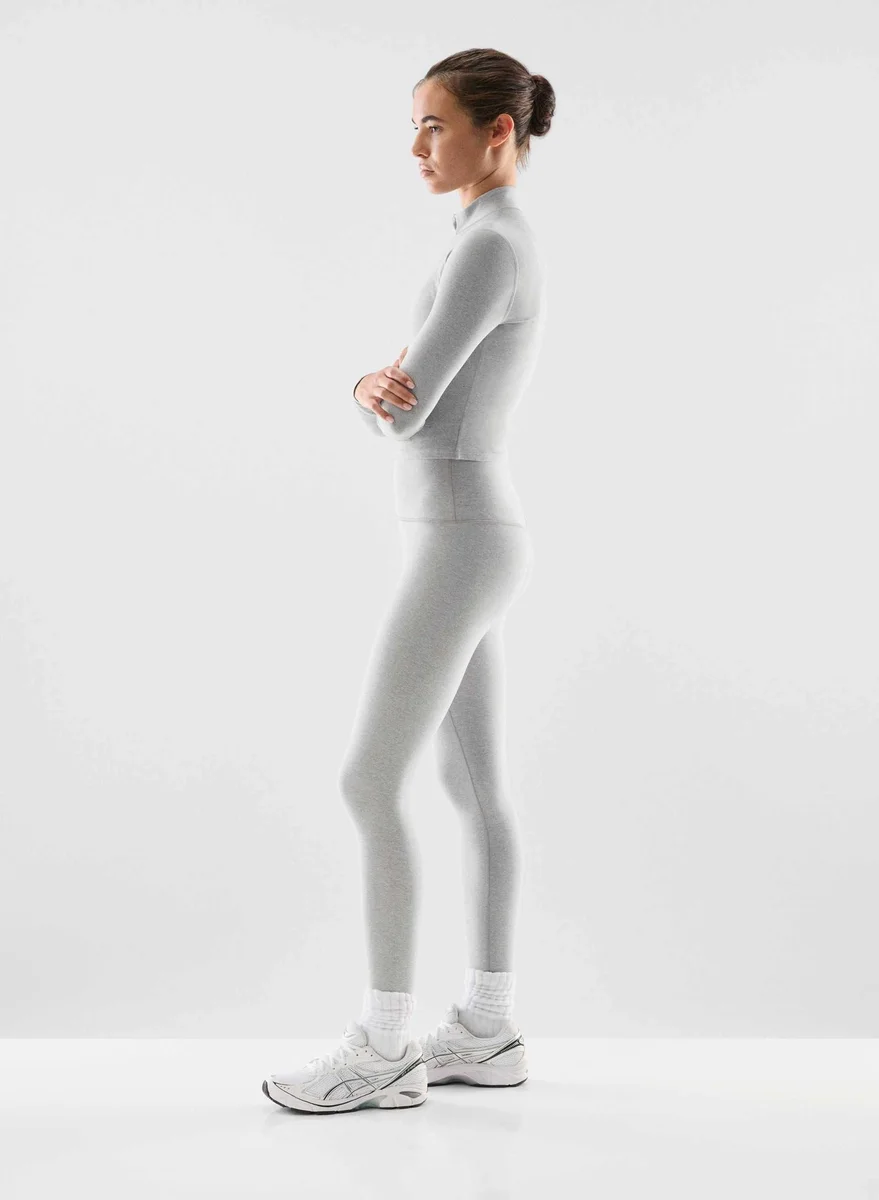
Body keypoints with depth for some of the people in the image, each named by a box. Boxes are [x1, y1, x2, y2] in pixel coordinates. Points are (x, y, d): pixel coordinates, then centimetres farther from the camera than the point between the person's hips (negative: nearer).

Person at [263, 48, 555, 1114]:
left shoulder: (488, 248, -17)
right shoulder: (502, 253, 17)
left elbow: (405, 411, -20)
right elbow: (416, 406, 10)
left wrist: (390, 401, 4)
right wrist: (371, 389, -13)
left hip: (458, 549, -10)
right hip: (468, 545, 10)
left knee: (368, 786, -6)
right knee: (476, 786, 10)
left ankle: (383, 1045, 3)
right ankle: (486, 1030, 18)